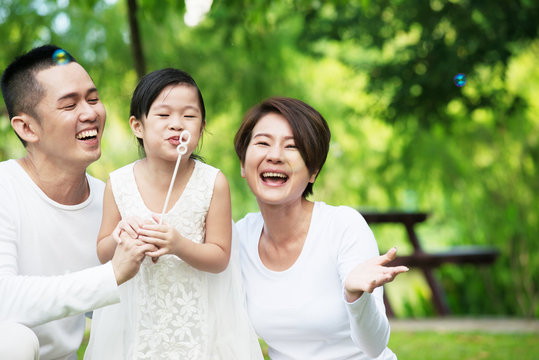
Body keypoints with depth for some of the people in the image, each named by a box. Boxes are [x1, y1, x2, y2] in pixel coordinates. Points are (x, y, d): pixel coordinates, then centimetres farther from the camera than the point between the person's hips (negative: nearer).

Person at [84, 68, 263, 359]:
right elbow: (103, 254, 1)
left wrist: (179, 245, -27)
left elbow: (220, 258, -10)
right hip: (138, 316, 1)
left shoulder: (213, 183, -13)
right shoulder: (119, 184, -8)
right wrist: (119, 236, -20)